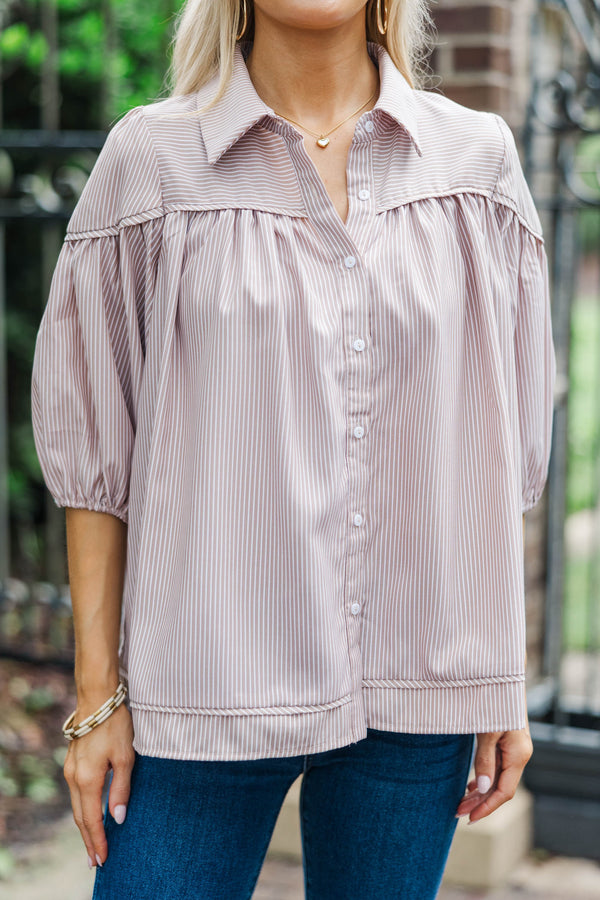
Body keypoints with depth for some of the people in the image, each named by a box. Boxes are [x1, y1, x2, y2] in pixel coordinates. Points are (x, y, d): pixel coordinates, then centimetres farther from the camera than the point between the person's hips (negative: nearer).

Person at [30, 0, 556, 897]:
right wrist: (97, 695, -2)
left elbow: (504, 452, 7)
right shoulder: (150, 159, -1)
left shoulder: (479, 159, 4)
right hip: (207, 679, -1)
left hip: (417, 683, 2)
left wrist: (504, 683, 6)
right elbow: (94, 445, 0)